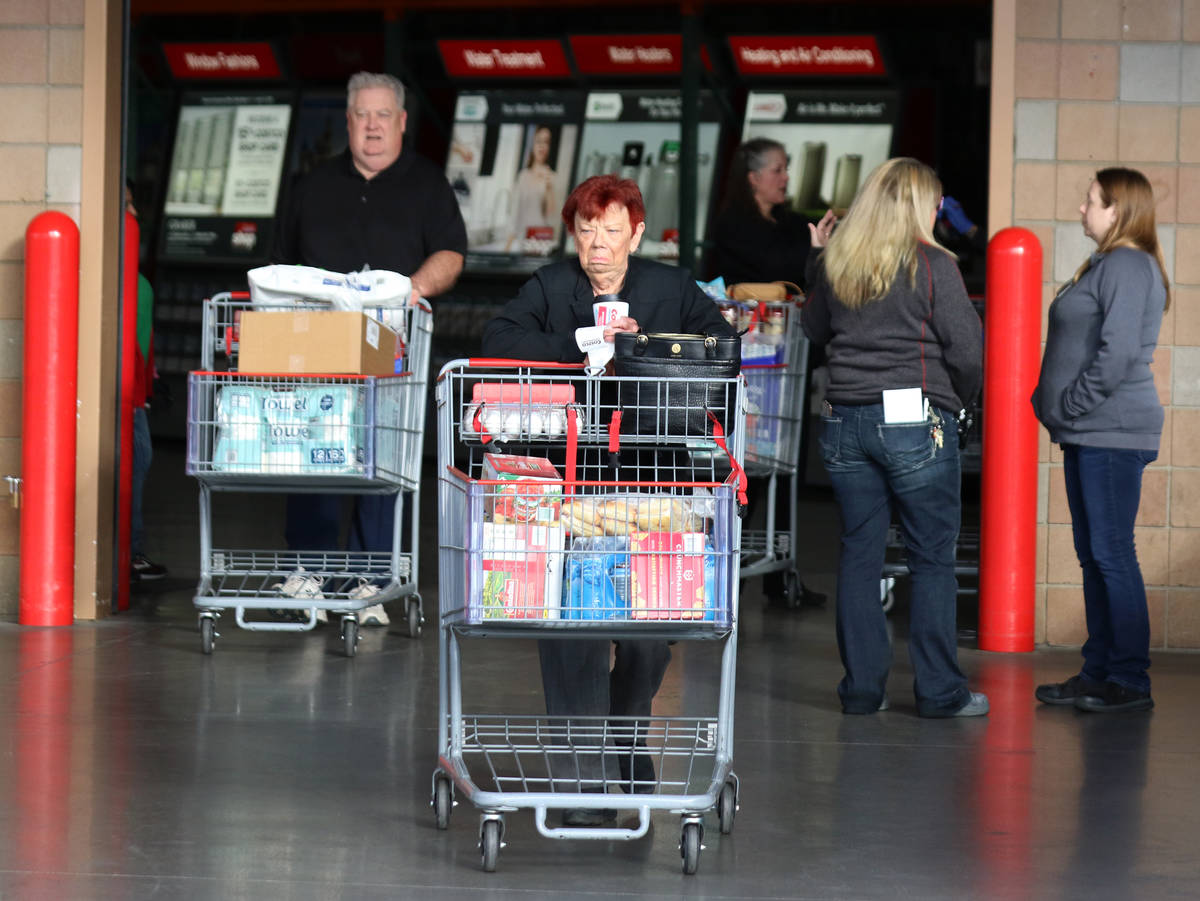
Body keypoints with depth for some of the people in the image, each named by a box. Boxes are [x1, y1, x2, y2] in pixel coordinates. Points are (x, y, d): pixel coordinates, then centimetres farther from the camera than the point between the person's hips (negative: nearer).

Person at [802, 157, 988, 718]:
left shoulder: (835, 263, 6)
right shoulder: (931, 264, -8)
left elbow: (816, 329, 22)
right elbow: (967, 349, -8)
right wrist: (960, 396, 12)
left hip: (844, 420, 5)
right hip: (914, 419, -5)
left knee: (859, 552, 10)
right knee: (932, 557, 3)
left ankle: (861, 686, 11)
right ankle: (939, 690, 5)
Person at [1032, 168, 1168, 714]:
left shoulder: (1128, 267, -13)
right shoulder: (1106, 266, 20)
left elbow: (1118, 353, -22)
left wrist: (1071, 406, -15)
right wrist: (1056, 410, 15)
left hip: (1113, 434, -11)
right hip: (1088, 434, 11)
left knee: (1112, 553, -9)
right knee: (1092, 555, 12)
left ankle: (1130, 682, -6)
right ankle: (1098, 673, 17)